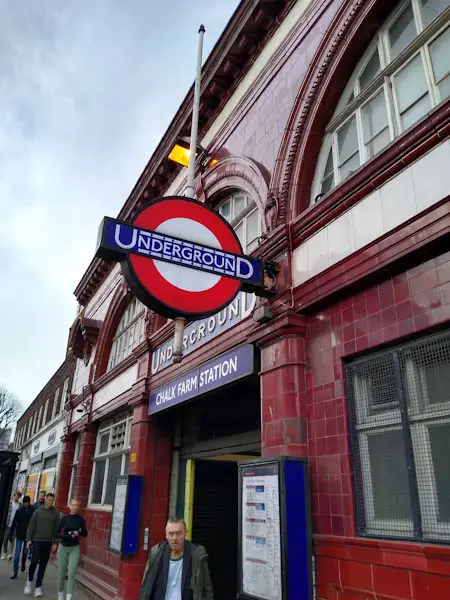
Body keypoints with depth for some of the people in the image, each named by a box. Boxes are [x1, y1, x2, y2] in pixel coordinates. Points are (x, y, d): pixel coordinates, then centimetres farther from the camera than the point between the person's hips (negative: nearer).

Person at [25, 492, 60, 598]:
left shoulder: (56, 513, 0)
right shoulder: (38, 511, -2)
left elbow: (56, 529, 2)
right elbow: (31, 526, 0)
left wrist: (55, 542, -2)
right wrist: (29, 539, -6)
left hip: (48, 542, 1)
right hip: (37, 540, -1)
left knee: (43, 564, 6)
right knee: (34, 561, -8)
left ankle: (38, 586, 17)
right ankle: (29, 581, 19)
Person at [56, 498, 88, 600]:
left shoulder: (81, 519, -3)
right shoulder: (65, 518, -7)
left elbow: (85, 534, 6)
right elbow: (57, 534, -8)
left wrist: (79, 533, -16)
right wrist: (69, 536, -20)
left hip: (74, 548, 0)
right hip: (63, 547, 0)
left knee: (71, 574, -8)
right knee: (61, 573, 9)